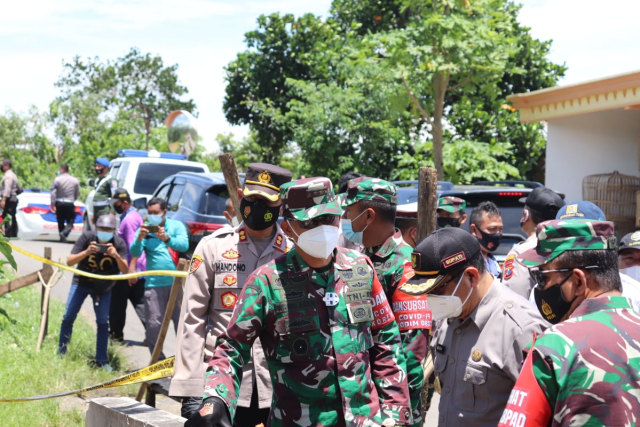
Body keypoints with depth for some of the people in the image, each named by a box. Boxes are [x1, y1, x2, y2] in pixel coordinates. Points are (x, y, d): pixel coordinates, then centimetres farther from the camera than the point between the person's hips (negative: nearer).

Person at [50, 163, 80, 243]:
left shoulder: (57, 179, -4)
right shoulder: (75, 180, 2)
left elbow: (53, 193, -9)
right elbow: (77, 193, 7)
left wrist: (52, 204, -6)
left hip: (59, 203, 0)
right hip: (70, 204, 0)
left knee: (60, 222, 14)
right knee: (70, 222, 3)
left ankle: (62, 238, 17)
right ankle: (64, 233, -23)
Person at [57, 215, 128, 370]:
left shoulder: (119, 243, -18)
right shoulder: (87, 237, -20)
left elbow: (125, 270, -25)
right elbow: (69, 261, -22)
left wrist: (117, 256, -43)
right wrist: (86, 252, -38)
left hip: (103, 287, 1)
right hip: (82, 281, -1)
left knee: (103, 322, -1)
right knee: (69, 316, -6)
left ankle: (101, 360, 9)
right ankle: (61, 353, 10)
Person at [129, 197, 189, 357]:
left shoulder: (176, 226, 7)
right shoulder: (144, 230, 10)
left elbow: (184, 245, -10)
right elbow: (135, 253, -4)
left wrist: (166, 239, -26)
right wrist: (139, 238, -23)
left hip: (177, 282, -1)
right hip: (154, 284, 1)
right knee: (153, 324, -1)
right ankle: (158, 360, 10)